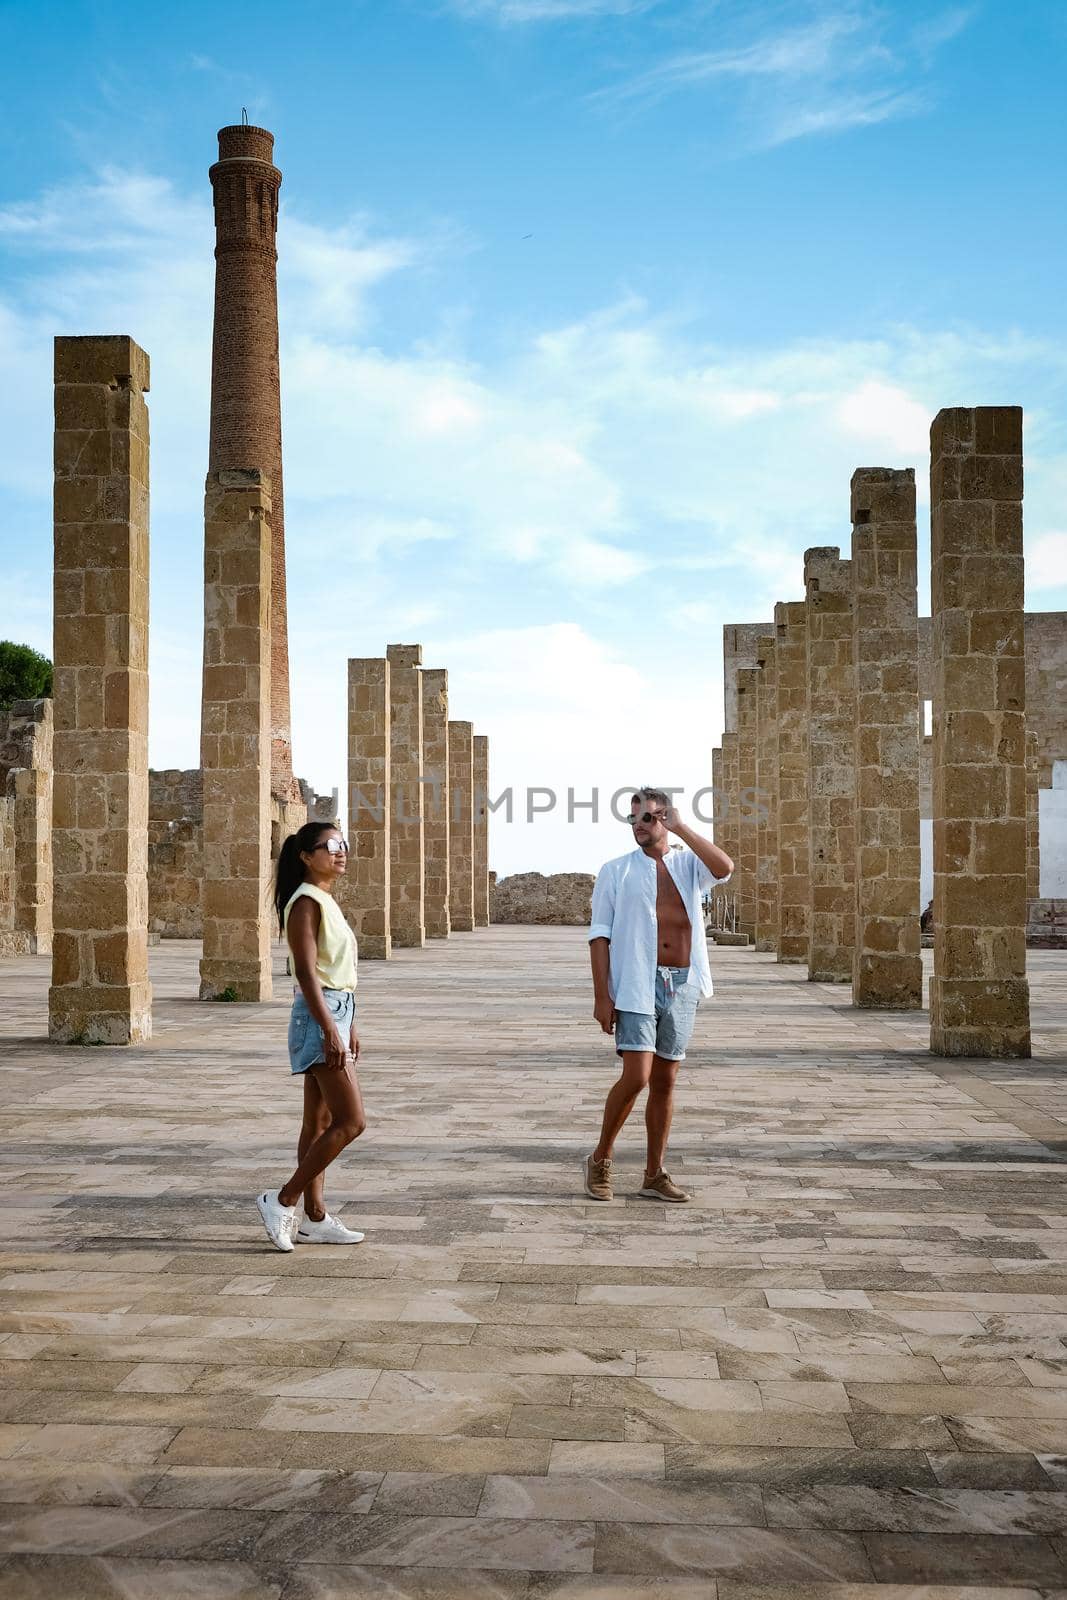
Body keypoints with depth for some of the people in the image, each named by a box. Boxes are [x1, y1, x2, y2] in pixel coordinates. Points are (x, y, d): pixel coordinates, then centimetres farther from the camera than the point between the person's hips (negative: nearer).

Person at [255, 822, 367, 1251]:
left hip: (336, 1013, 10)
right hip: (318, 1017, -10)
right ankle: (283, 1200, -2)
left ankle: (314, 1219, 18)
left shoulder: (327, 902, 17)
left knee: (320, 1123, 12)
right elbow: (306, 972, -20)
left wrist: (348, 1028, 22)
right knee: (350, 1121, -10)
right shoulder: (306, 902, -13)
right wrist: (330, 1030, -24)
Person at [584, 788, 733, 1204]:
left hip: (682, 986, 3)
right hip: (636, 985, -3)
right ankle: (599, 1160, 7)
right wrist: (601, 995, -9)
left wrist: (681, 829, -12)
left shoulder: (688, 865, 8)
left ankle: (654, 1175, 18)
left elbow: (724, 868, -14)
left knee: (665, 1081, 8)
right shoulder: (615, 871, 3)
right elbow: (600, 935, -1)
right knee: (636, 1076, -12)